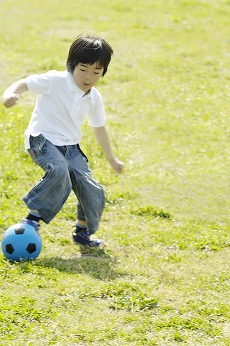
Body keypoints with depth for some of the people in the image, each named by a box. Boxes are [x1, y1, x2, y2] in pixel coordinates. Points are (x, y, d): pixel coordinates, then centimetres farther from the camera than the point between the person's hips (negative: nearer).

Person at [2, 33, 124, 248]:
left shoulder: (94, 98, 6)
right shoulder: (55, 81, -13)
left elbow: (98, 128, 20)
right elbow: (25, 83, -14)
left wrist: (111, 159, 28)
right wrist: (10, 93, -38)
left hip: (70, 147, 6)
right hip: (42, 139, -6)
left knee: (93, 192, -2)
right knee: (59, 171, -36)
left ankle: (83, 231, 23)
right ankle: (33, 217, -22)